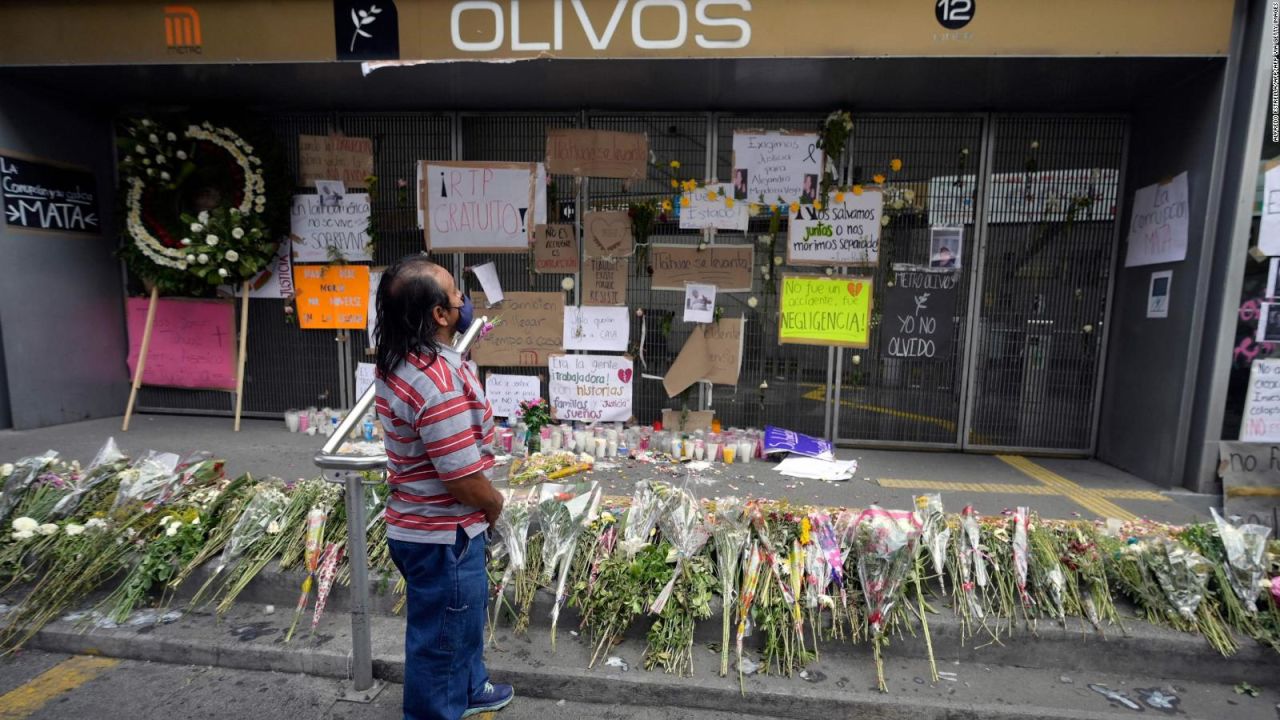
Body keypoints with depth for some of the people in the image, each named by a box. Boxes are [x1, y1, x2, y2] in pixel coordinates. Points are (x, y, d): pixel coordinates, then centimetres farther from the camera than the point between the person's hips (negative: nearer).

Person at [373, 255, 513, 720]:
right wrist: (495, 506, -8)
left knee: (462, 618, 30)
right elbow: (464, 480, -27)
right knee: (440, 637, 14)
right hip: (441, 536, -10)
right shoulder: (439, 384, -32)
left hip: (420, 524, 10)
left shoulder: (397, 363, 0)